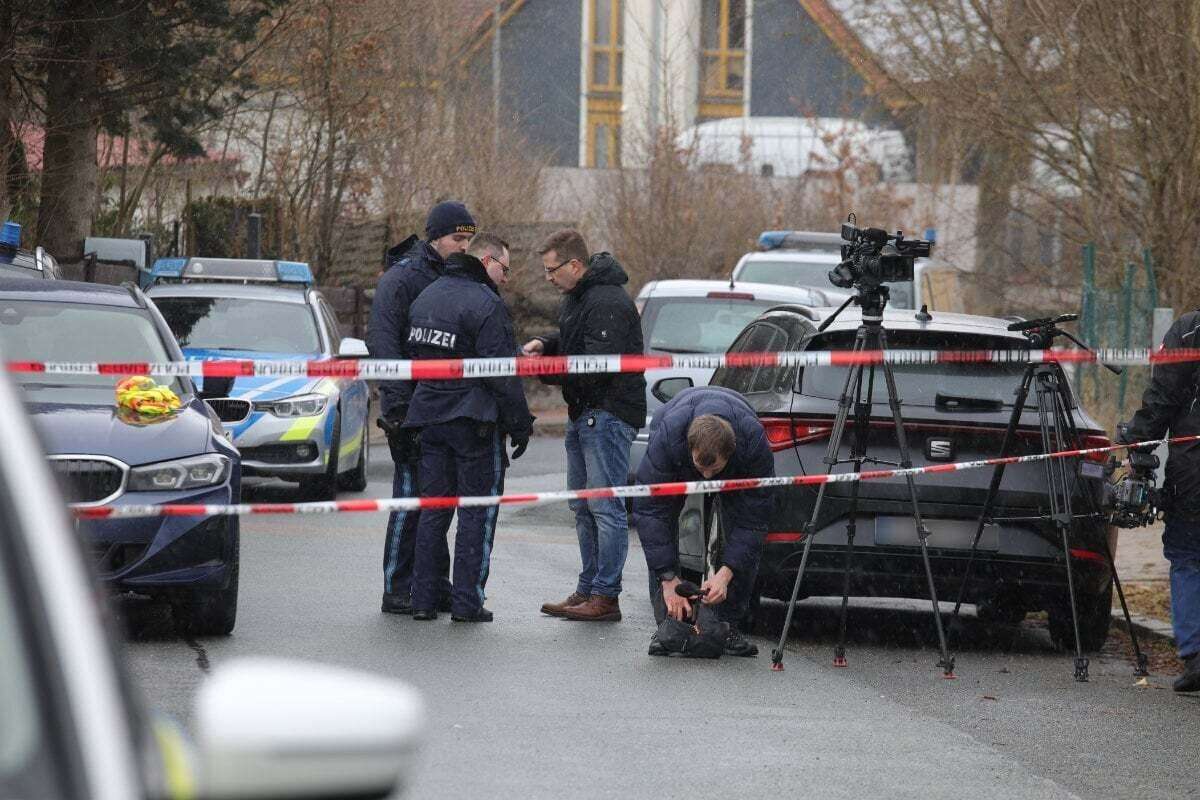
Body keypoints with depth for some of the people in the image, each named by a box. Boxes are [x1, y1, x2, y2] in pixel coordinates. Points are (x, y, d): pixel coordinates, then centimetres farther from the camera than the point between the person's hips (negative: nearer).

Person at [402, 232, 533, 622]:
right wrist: (520, 424, -10)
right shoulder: (484, 304, -14)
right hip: (473, 421, -7)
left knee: (433, 511, 11)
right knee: (477, 513, 1)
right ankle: (466, 602, -1)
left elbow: (414, 356, 16)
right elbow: (503, 374, -17)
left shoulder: (426, 297, 12)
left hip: (429, 415, 7)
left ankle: (423, 600, 10)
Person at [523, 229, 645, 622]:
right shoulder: (576, 297, 13)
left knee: (605, 506, -10)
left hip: (609, 415, -11)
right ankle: (587, 590, 20)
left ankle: (605, 596, -9)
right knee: (583, 507, 14)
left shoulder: (607, 304, -20)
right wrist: (543, 344, 8)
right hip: (584, 413, 11)